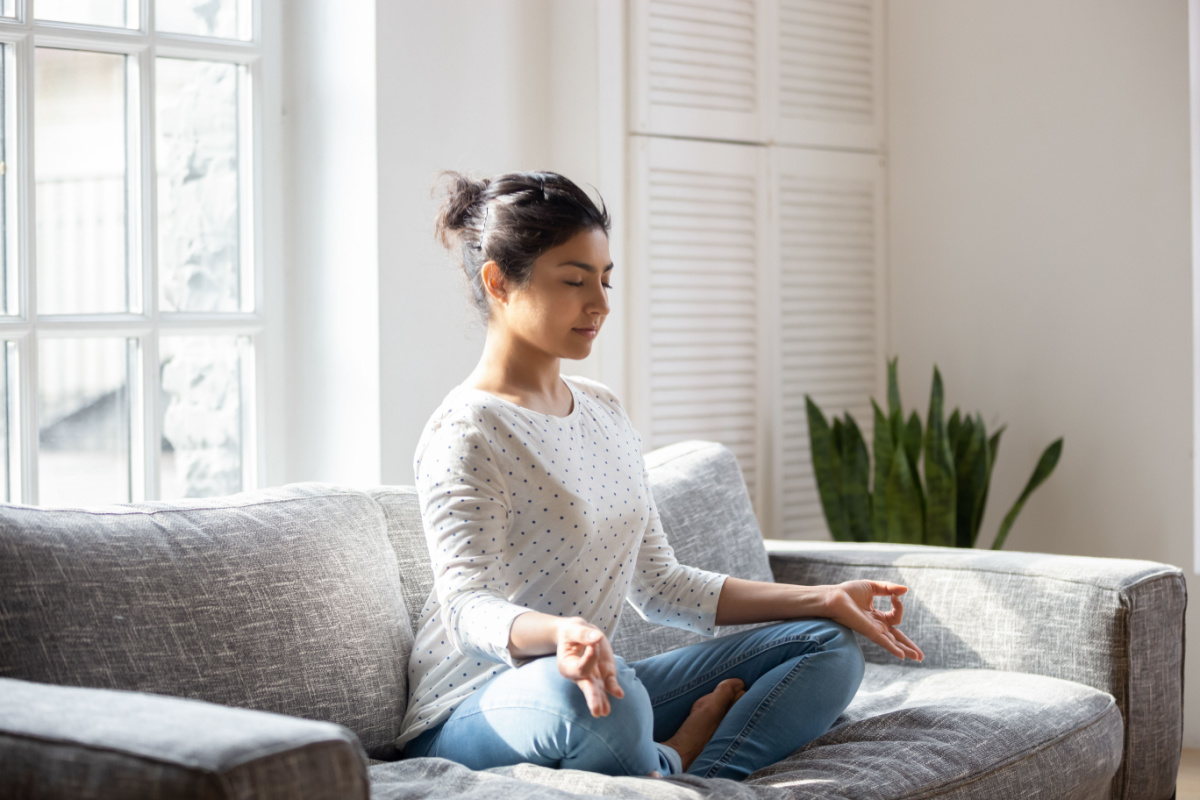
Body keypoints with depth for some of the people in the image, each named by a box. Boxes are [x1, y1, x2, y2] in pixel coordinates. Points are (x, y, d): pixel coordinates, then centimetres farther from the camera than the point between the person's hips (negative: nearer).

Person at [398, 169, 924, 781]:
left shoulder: (604, 410, 13)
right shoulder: (465, 434, -13)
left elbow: (658, 584, 15)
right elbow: (466, 606, -25)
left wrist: (822, 599, 9)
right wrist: (561, 633, -47)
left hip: (591, 686, 8)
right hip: (470, 718, -8)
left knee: (829, 646, 3)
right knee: (596, 697, -43)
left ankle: (673, 766, -17)